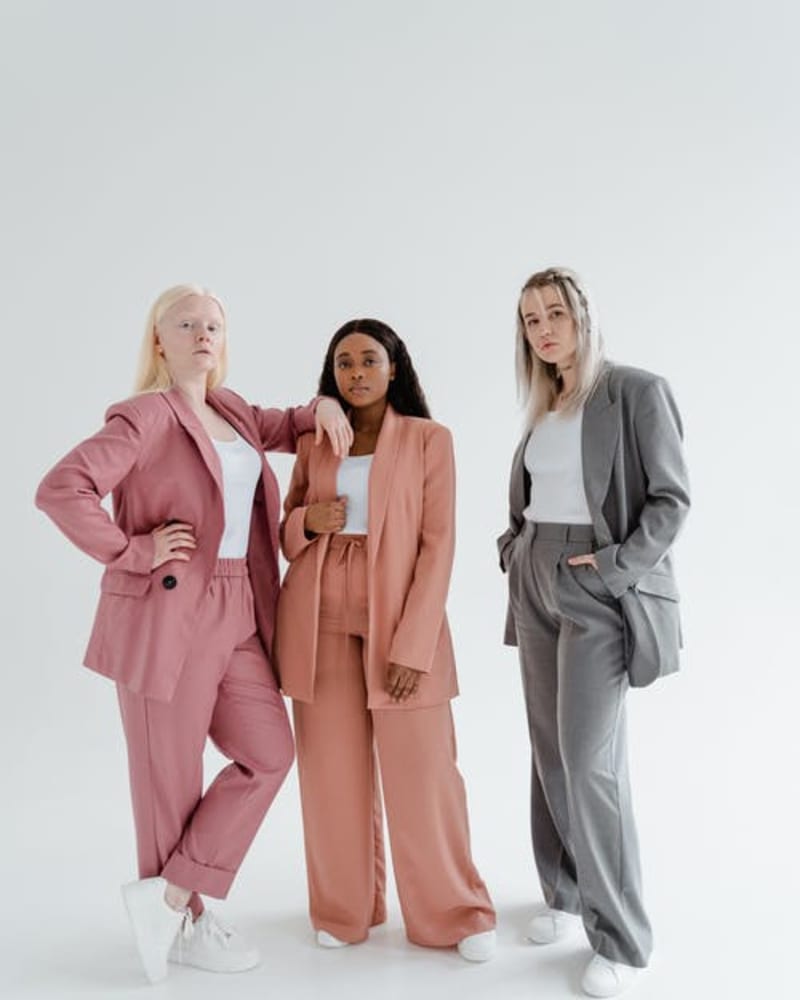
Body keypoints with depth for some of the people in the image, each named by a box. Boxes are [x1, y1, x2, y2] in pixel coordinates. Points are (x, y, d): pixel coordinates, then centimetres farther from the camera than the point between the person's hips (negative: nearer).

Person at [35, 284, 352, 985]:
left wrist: (323, 407, 8)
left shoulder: (230, 411, 13)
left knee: (270, 754, 9)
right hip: (167, 617, -8)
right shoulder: (147, 415, -11)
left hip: (236, 617, 8)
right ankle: (186, 921, 27)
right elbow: (59, 490, -20)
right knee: (171, 778, 6)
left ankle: (168, 896, 20)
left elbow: (288, 430, 30)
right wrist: (134, 552, -16)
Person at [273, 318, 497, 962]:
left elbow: (438, 545, -6)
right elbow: (288, 535, 16)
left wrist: (413, 644, -14)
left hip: (401, 620, -3)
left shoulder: (430, 439, 0)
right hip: (321, 620, 3)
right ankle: (346, 909, 28)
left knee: (422, 772, 0)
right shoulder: (314, 443, 10)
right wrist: (307, 522, -9)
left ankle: (455, 913, 20)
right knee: (334, 771, 9)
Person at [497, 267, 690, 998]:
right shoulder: (543, 407, 12)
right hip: (537, 586, 7)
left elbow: (671, 497, -10)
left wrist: (619, 564, -18)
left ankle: (622, 938, 6)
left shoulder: (637, 392, -7)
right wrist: (514, 549, 6)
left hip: (600, 589, -7)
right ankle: (565, 893, 28)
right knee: (549, 748, 11)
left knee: (591, 758, -8)